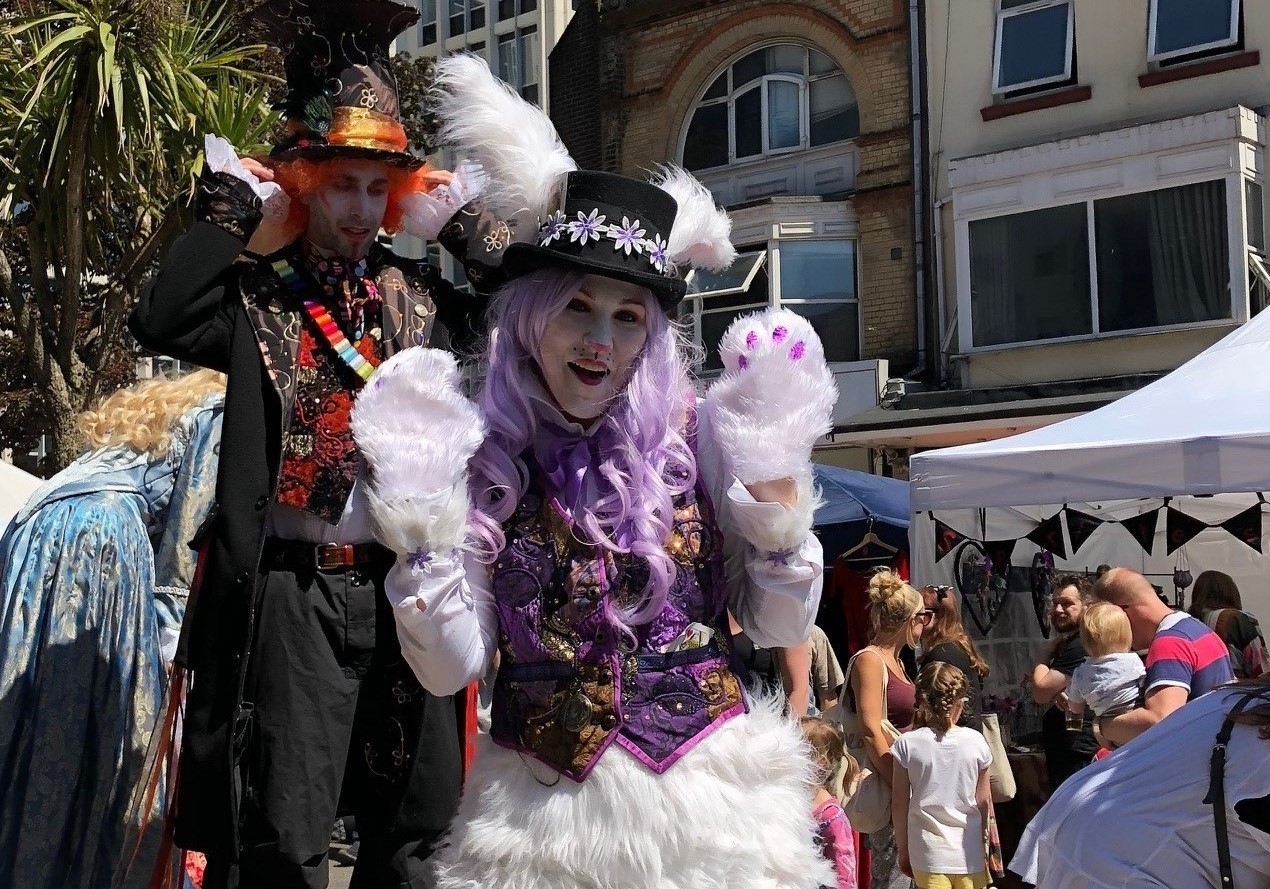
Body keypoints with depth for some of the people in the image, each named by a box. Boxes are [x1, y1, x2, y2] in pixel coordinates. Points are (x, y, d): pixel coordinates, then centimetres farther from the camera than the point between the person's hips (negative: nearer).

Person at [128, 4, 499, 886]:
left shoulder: (418, 297, 13)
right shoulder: (258, 297, 1)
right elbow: (162, 320, -16)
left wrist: (467, 219, 9)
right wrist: (230, 215, -9)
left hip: (408, 587, 4)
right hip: (296, 592, -4)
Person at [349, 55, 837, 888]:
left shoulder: (697, 437, -3)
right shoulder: (483, 459, -2)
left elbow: (782, 626, -1)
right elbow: (451, 666, -5)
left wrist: (774, 478, -12)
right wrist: (422, 512, -13)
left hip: (708, 798, 0)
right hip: (537, 810, 1)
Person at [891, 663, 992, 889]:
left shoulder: (907, 745, -9)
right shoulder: (975, 741, -5)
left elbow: (899, 804, -4)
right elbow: (984, 800, 5)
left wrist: (903, 849, 8)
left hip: (928, 853, -1)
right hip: (969, 852, 2)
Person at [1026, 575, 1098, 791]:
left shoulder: (1080, 647, -18)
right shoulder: (1066, 643, 17)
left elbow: (1040, 691, -20)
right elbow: (1034, 684, 9)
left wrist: (1048, 655, -3)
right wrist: (1054, 693, -14)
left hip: (1077, 755, -11)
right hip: (1062, 751, 11)